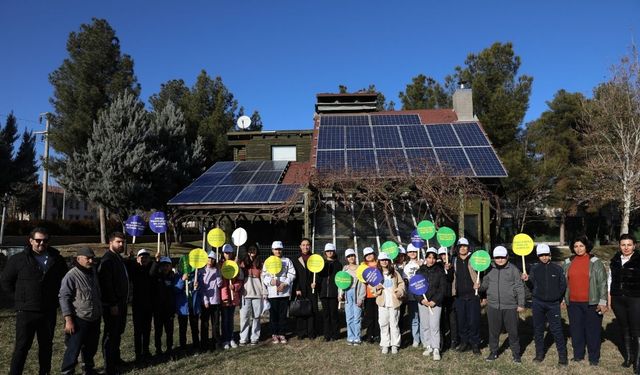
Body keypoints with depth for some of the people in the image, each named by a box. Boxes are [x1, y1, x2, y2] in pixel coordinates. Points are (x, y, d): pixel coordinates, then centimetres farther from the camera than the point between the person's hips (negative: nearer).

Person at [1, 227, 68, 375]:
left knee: (46, 345, 14)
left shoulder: (57, 259, 3)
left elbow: (64, 280, 18)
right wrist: (21, 297, 1)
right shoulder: (18, 259, -4)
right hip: (26, 311, -3)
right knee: (22, 347, 1)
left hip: (49, 311, 3)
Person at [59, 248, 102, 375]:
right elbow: (64, 297, -17)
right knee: (74, 348, -3)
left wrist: (100, 311, 23)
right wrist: (68, 320, -20)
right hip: (80, 320, -7)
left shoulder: (93, 272, 9)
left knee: (91, 347, 18)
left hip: (95, 319, 7)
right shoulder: (72, 275, -16)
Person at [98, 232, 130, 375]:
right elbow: (106, 284, -23)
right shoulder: (107, 259, -16)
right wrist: (112, 304, -23)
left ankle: (116, 359, 32)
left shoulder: (119, 258, 14)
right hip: (112, 304, -9)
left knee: (118, 332, 19)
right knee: (111, 334, -1)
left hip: (121, 302, 9)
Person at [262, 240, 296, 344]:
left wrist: (284, 284, -11)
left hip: (284, 292, 1)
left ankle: (282, 334, 15)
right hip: (272, 292, 0)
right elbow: (264, 276, 1)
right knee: (273, 314, 3)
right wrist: (271, 281, -17)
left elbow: (292, 274, 1)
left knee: (283, 314, 5)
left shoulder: (287, 261, 7)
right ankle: (274, 334, 14)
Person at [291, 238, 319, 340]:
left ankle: (312, 332, 9)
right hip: (300, 290, 0)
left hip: (312, 289, 0)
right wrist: (297, 289, -6)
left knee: (312, 310, 0)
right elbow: (294, 277, 3)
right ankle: (301, 332, 8)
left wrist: (314, 283, -10)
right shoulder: (296, 260, 7)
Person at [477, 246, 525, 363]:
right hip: (493, 306, 2)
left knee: (513, 331, 6)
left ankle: (516, 353, 22)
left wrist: (521, 304, -4)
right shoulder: (490, 270, 6)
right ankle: (493, 352, 26)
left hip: (510, 307, -2)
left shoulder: (513, 269, -2)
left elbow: (519, 288, -1)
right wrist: (479, 286, -8)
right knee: (493, 331, 11)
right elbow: (485, 284, 14)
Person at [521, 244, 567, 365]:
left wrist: (557, 297, 2)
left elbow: (563, 285, 6)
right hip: (538, 303, 2)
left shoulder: (557, 269, 0)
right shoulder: (534, 269, 4)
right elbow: (532, 286, 0)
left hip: (553, 304, -2)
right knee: (538, 329, 9)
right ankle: (539, 354, 19)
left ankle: (562, 355, 8)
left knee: (556, 329, -4)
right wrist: (527, 280, -20)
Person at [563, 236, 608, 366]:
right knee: (576, 329, 11)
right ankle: (578, 354, 26)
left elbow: (602, 283, -4)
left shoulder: (595, 262, -4)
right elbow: (564, 282, 14)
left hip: (591, 303, -3)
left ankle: (594, 357, 19)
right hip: (573, 303, 3)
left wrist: (603, 302, -8)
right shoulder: (568, 262, 7)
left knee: (593, 330, 5)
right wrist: (563, 298, 13)